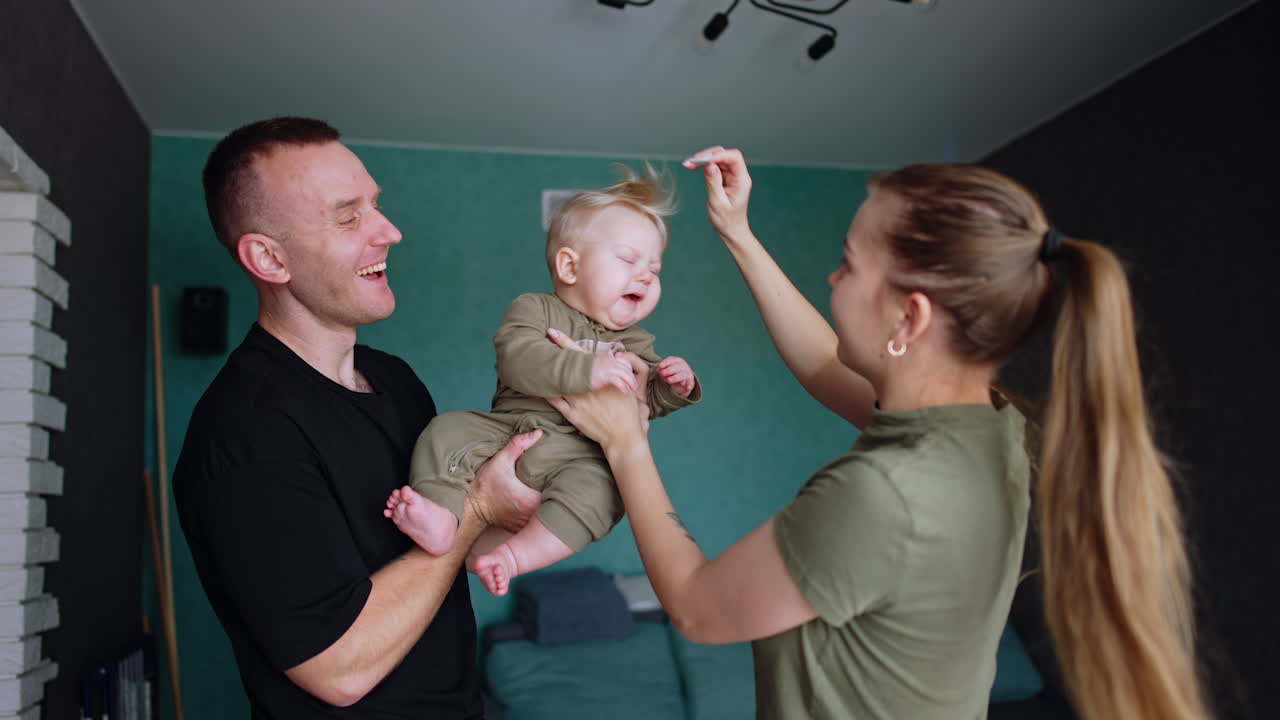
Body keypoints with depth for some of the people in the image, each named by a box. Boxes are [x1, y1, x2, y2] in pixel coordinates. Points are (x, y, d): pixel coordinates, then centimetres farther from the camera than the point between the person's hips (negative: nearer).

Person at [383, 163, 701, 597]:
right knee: (447, 431, -22)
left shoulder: (635, 344, 20)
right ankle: (441, 517, -35)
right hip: (505, 428, 0)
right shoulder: (535, 309, 4)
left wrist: (674, 387, -5)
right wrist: (586, 371, -28)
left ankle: (516, 554, -40)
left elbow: (647, 401, 18)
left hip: (574, 452, 1)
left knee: (600, 487, -32)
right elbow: (518, 358, -16)